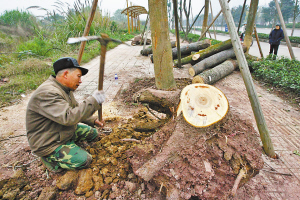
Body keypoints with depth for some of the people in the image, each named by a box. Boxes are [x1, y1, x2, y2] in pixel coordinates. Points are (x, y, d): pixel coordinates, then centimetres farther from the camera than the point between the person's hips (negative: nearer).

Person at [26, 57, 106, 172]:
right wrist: (93, 101, -34)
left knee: (92, 132, 9)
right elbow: (68, 117, -38)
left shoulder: (65, 89, 3)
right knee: (84, 160, -15)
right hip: (48, 143, -9)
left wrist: (93, 121, 3)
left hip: (64, 132, 9)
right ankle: (49, 158, 2)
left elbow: (76, 110, 13)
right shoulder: (47, 93, -30)